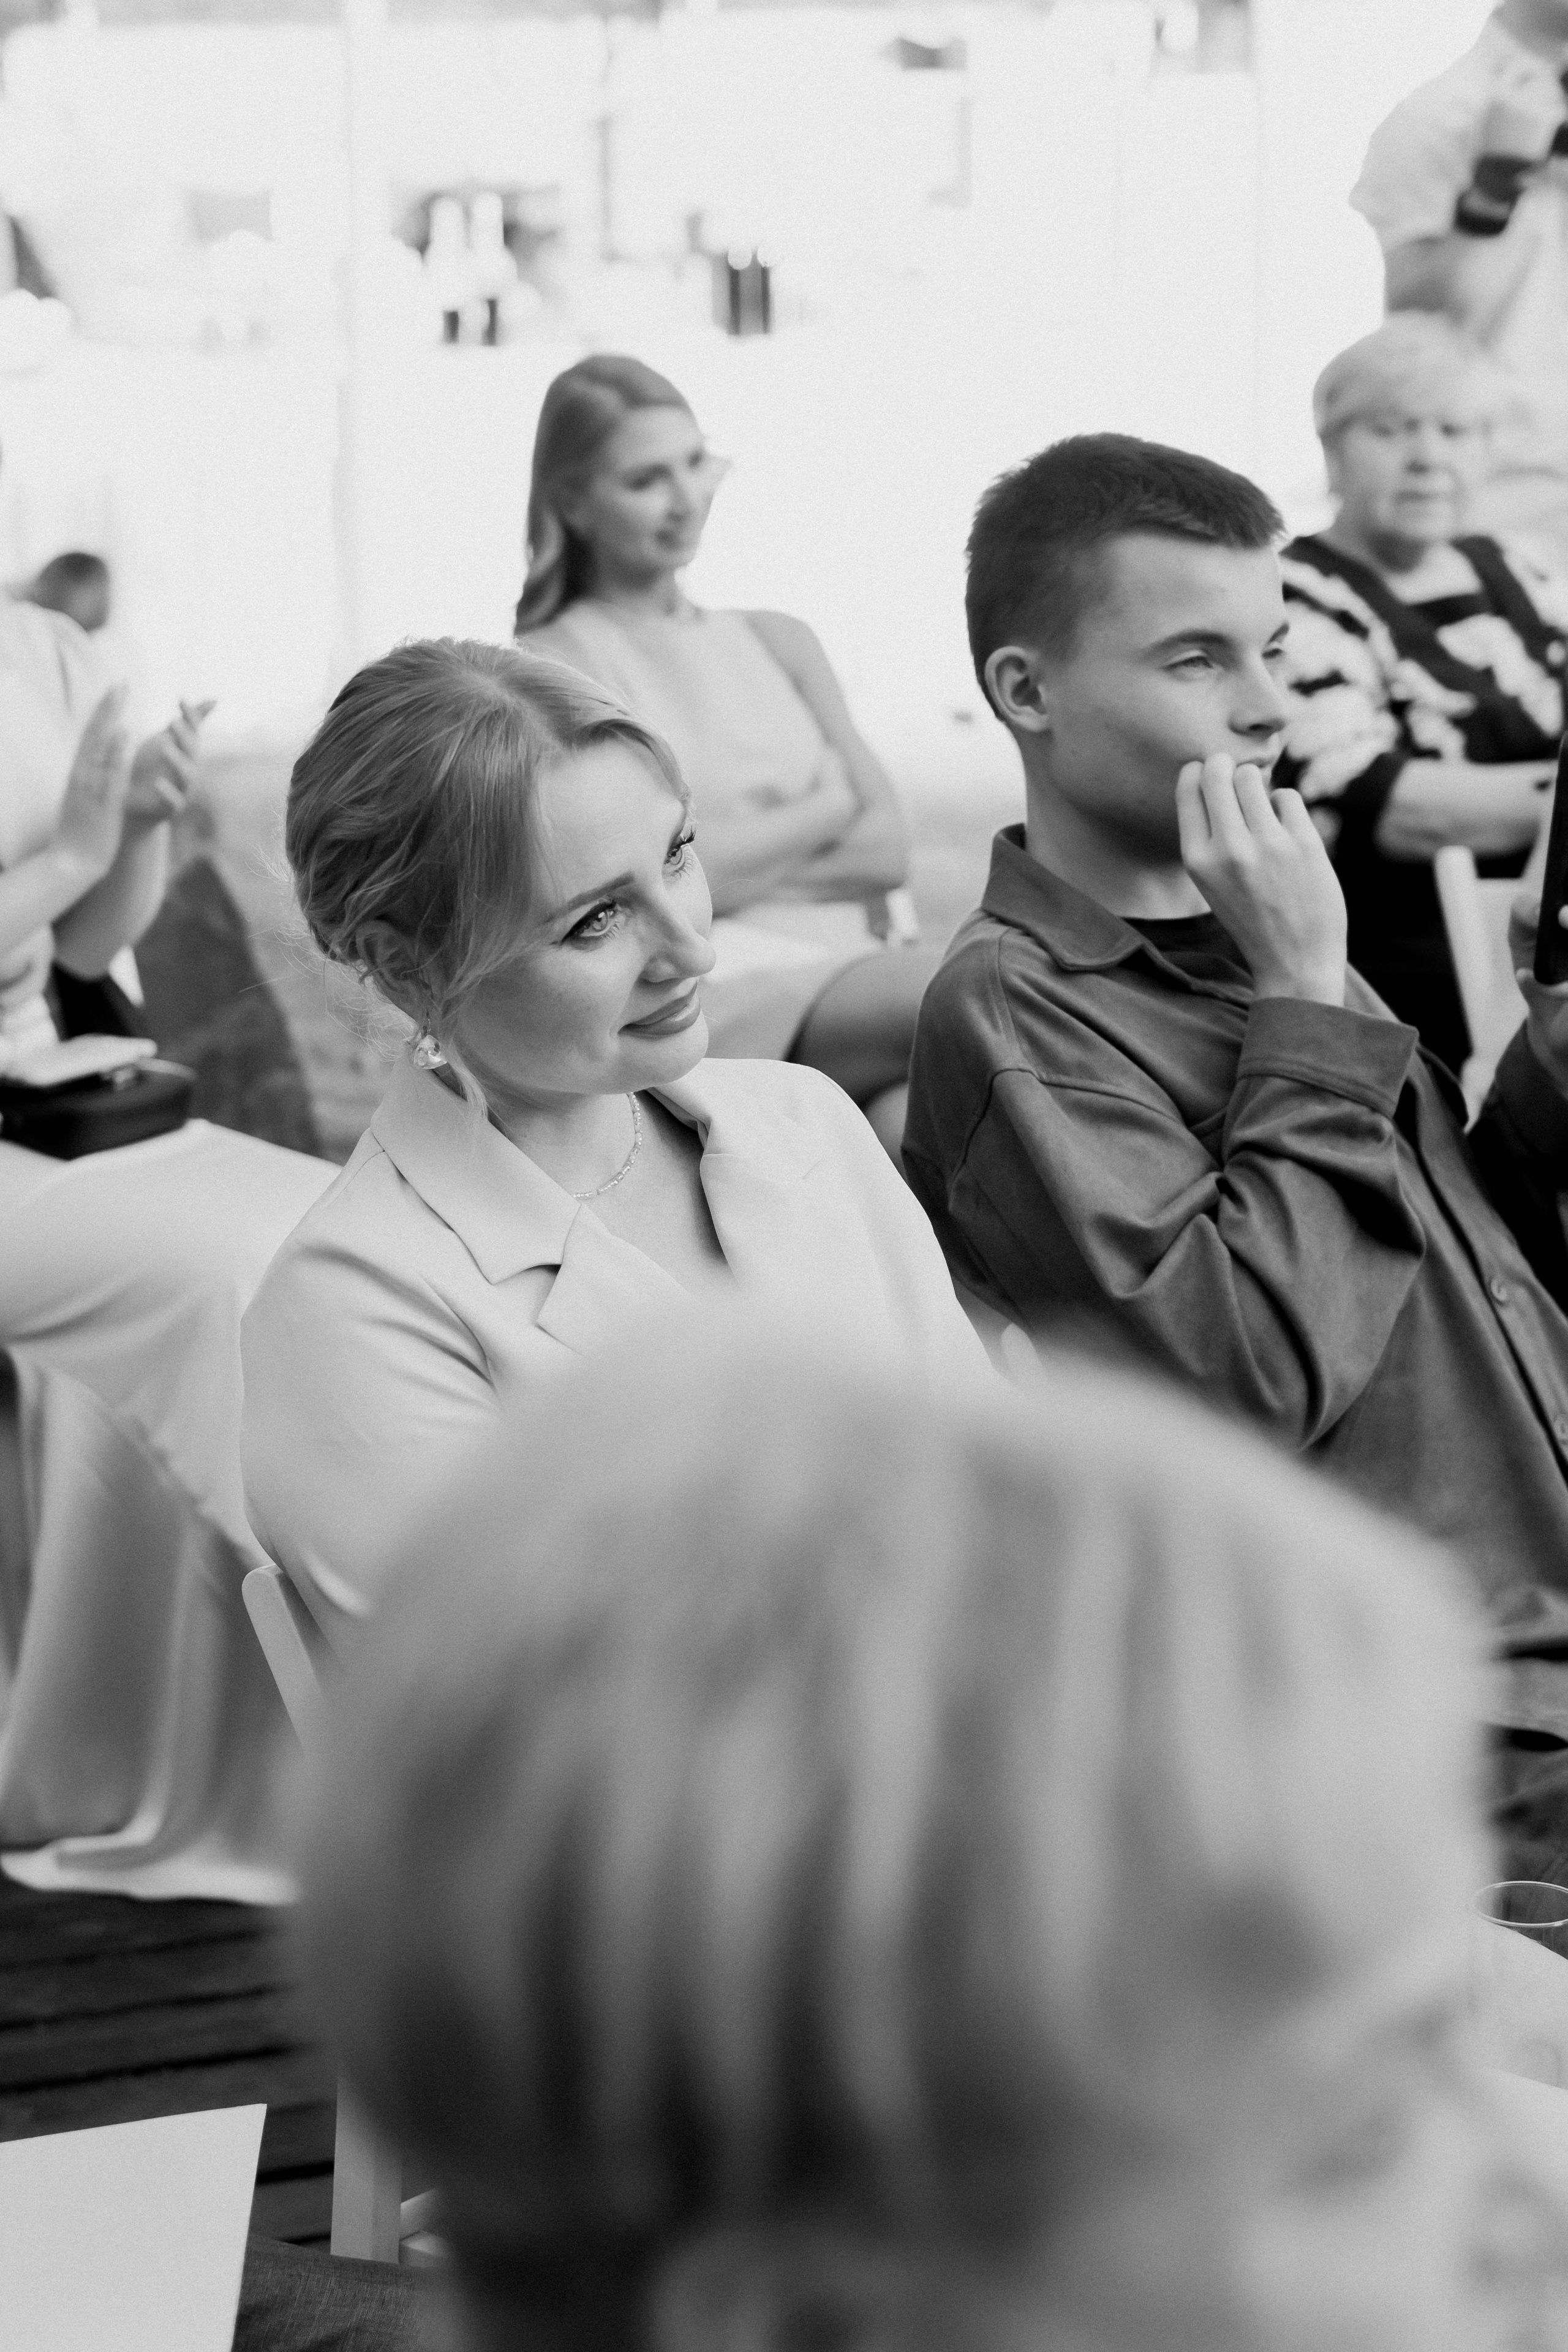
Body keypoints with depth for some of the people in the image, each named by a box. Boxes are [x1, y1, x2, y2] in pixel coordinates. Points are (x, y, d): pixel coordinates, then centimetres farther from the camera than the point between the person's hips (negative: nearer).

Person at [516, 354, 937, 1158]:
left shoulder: (778, 644, 25)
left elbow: (887, 849, 13)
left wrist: (737, 853, -1)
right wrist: (824, 808, 7)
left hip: (842, 983, 5)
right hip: (700, 995, -5)